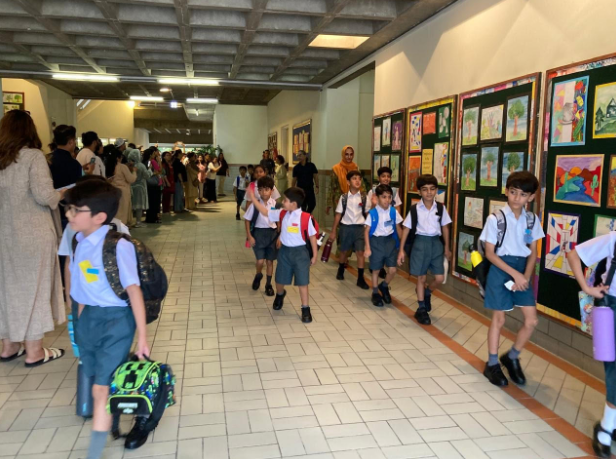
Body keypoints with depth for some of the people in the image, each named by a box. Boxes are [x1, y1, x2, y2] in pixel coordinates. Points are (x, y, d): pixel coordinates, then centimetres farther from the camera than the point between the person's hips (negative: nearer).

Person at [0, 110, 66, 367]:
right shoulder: (33, 156, -10)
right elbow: (43, 195, -19)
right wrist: (60, 195, 0)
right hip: (33, 234, -6)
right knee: (33, 287, 4)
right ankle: (34, 351, 12)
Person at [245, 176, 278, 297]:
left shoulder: (275, 204, -5)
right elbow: (247, 220, -2)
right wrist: (249, 236, -7)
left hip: (272, 233, 2)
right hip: (258, 233, -1)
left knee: (270, 261, 9)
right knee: (260, 261, -9)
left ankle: (268, 285, 26)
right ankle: (258, 275, 25)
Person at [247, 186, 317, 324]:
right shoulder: (282, 214, -2)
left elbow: (312, 236, -9)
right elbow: (265, 211, 7)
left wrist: (314, 255, -5)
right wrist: (252, 197, 2)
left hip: (300, 252, -5)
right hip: (284, 251, 5)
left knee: (302, 282, -2)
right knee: (280, 279, 18)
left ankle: (306, 310, 12)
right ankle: (280, 295, 53)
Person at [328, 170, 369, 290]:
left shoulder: (364, 197, 0)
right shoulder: (344, 198, -3)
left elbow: (368, 213, 6)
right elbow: (338, 214, 1)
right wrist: (333, 231, 2)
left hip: (359, 227, 0)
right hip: (346, 227, 0)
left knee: (360, 252, -7)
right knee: (344, 251, 16)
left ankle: (361, 278, 0)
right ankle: (341, 271, 41)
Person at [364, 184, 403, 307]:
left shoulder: (394, 212, -2)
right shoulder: (372, 213, -11)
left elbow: (398, 228, 8)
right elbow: (366, 231, -6)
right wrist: (367, 248, -10)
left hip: (390, 241, 3)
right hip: (376, 242, -2)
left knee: (392, 270, 0)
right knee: (376, 270, 10)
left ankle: (384, 286, 30)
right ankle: (375, 293, 29)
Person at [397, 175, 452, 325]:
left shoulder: (441, 208, 0)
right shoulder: (415, 209, -7)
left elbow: (445, 227, 10)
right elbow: (406, 229, -3)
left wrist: (446, 248, 14)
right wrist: (401, 250, -5)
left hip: (436, 242, 3)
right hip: (421, 242, -2)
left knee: (440, 278, 2)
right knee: (421, 277, 6)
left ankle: (427, 293, 35)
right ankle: (421, 309, 20)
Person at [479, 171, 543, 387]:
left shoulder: (532, 220, 1)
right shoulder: (495, 219, -13)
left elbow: (533, 252, 5)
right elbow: (490, 253, -12)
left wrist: (526, 276, -10)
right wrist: (514, 274, -18)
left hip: (522, 270, 5)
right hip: (501, 270, -4)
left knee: (531, 320, 3)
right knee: (498, 319, 4)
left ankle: (512, 357, 26)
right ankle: (492, 364, 21)